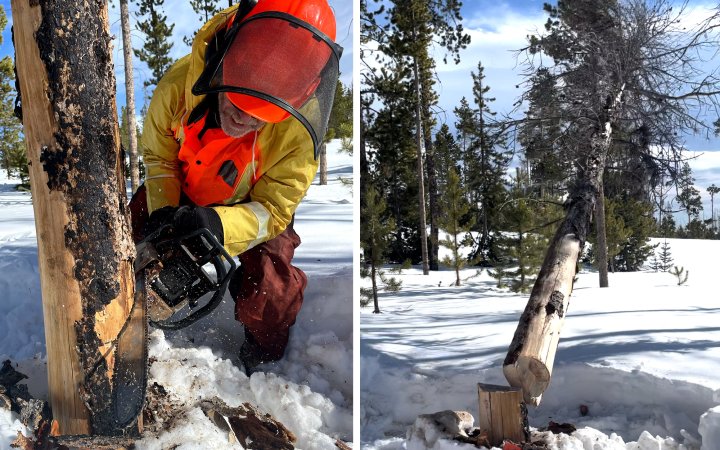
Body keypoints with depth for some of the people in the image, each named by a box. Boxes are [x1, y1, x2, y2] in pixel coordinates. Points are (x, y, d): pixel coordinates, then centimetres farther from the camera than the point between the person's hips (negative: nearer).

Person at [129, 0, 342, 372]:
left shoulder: (299, 131, -40)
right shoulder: (179, 84, -31)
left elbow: (272, 209, -29)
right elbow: (158, 156, -12)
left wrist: (220, 226, -47)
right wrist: (163, 213, -27)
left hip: (256, 208, -3)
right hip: (186, 192, 4)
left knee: (264, 299, -16)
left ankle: (264, 347, 22)